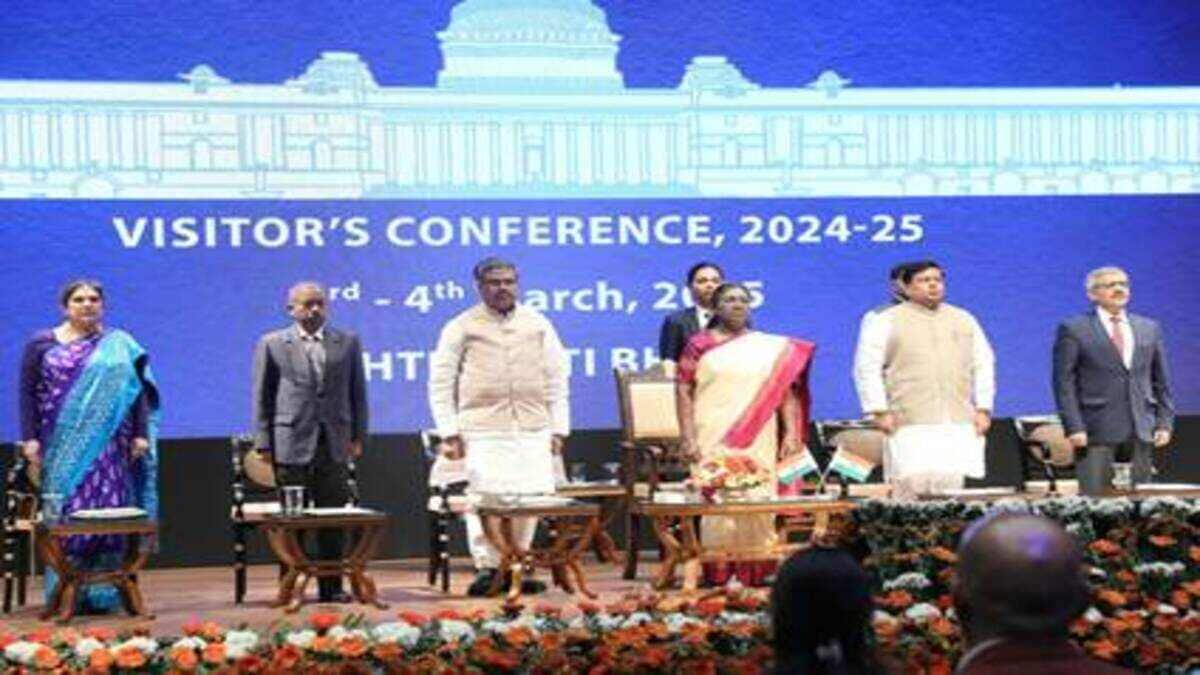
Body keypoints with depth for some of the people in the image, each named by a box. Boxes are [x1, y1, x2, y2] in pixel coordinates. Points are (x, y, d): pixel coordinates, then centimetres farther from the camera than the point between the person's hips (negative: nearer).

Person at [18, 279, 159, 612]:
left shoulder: (120, 346, 9)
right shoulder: (42, 345, 8)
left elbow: (139, 392, 7)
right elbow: (27, 393, 4)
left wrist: (141, 435, -3)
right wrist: (30, 440, -5)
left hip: (108, 447, 0)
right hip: (63, 448, 0)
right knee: (66, 515, -2)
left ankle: (102, 593, 3)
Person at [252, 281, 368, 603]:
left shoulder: (348, 342, 10)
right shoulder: (272, 344, 4)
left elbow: (358, 393, 12)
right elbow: (262, 397, 4)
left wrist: (358, 437, 4)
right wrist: (264, 443, -1)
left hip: (334, 443, 2)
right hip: (291, 443, -2)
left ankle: (331, 587, 10)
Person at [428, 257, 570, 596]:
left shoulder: (538, 324, 14)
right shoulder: (462, 327, 6)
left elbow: (557, 378, 15)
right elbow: (441, 384, 6)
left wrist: (558, 429, 9)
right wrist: (449, 432, -2)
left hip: (532, 430, 2)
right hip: (482, 431, -2)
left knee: (531, 497, -4)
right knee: (485, 496, -12)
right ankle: (486, 566, -4)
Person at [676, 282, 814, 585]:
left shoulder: (772, 347, 11)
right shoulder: (700, 344, 6)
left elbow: (786, 390, 9)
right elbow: (683, 390, 2)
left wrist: (791, 433, -1)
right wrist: (688, 437, -6)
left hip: (758, 442, 2)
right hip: (713, 441, -2)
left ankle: (757, 570, 0)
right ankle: (718, 572, -4)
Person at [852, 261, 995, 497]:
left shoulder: (964, 320, 19)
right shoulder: (885, 322, 6)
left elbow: (983, 366, 21)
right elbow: (867, 368, 1)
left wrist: (983, 409, 11)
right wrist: (879, 411, -7)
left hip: (958, 424, 4)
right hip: (911, 426, -4)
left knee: (952, 487, -4)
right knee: (913, 487, -14)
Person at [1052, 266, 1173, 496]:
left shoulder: (1149, 328, 14)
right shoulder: (1073, 330, 1)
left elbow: (1161, 382, 17)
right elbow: (1064, 383, -3)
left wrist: (1165, 423, 7)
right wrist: (1074, 428, -11)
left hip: (1141, 432, 4)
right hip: (1096, 432, -4)